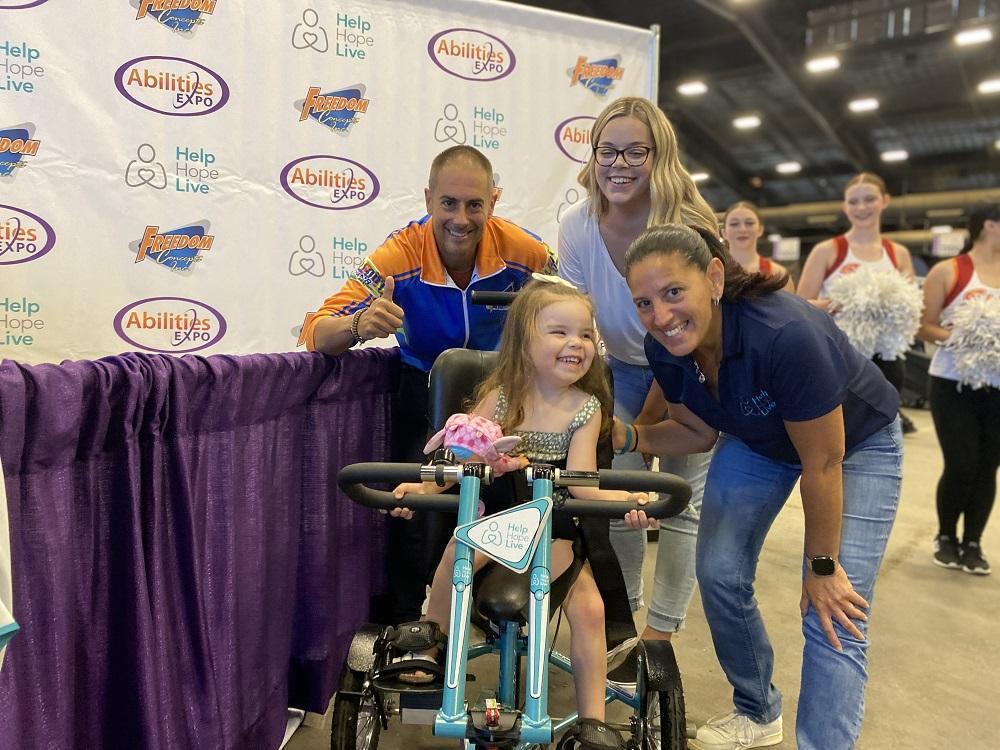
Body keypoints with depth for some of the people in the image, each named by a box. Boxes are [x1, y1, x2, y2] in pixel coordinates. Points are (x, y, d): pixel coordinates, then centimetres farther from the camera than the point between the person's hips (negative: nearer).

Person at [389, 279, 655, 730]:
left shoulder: (587, 408, -6)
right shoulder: (499, 397, -5)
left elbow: (581, 480, -15)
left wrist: (626, 501, -34)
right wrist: (424, 486, -21)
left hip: (553, 524, 1)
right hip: (495, 509, 0)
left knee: (588, 607, -11)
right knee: (460, 550, -29)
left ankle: (592, 720, 7)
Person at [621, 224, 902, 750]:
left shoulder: (786, 333, -41)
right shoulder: (664, 348, -21)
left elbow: (822, 464, -29)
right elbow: (700, 431, -4)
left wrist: (822, 567, -17)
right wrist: (630, 437, -23)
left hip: (857, 443, -5)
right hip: (758, 440, 5)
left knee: (834, 618, -12)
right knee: (719, 576, 3)